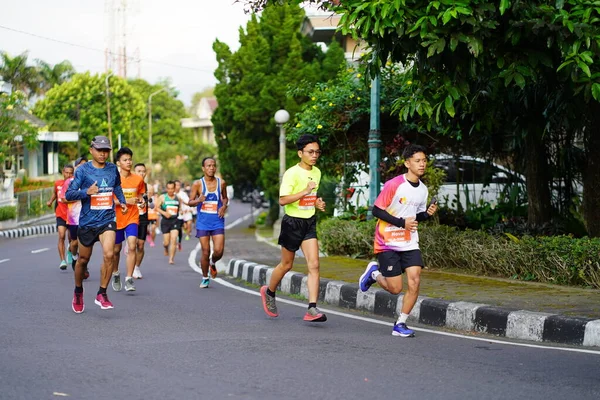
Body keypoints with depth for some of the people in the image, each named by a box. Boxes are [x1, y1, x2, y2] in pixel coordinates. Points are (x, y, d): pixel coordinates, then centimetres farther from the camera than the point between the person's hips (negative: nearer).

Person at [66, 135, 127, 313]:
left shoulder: (113, 169, 5)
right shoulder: (83, 170, -6)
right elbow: (69, 194, -11)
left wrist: (122, 201, 16)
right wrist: (87, 192, -26)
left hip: (107, 220, 1)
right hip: (87, 221, -1)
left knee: (109, 254, -20)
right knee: (83, 259, 11)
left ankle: (102, 294, -7)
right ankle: (78, 292, 36)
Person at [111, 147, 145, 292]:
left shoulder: (138, 179, 2)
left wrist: (141, 201, -7)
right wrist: (126, 201, -20)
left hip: (132, 218, 1)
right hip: (117, 218, -1)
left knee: (132, 246, -16)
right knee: (117, 249, 13)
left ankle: (129, 279, -13)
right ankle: (115, 274, 39)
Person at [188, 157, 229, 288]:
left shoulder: (221, 183, 3)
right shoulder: (198, 184, -3)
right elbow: (190, 202, 0)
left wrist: (224, 206, -2)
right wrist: (199, 200, -22)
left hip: (217, 222, 1)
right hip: (203, 222, -1)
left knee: (219, 251, -8)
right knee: (205, 252, -1)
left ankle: (213, 263, 27)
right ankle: (205, 278, 18)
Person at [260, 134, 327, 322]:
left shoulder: (317, 172, 9)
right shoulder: (292, 173, -14)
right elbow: (283, 200, -22)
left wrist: (317, 202, 6)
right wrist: (305, 191, -28)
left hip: (309, 222, 5)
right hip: (292, 222, -5)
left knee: (314, 265, -10)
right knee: (286, 265, 10)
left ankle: (312, 309, -14)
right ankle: (269, 292, 38)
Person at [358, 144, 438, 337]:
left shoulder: (423, 189, 7)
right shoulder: (394, 185, -15)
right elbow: (376, 210, -12)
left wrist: (427, 213, -4)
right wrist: (402, 222, -18)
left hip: (410, 243, 5)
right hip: (388, 243, -5)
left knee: (414, 282, -11)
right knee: (395, 288, -3)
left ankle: (400, 324, 2)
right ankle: (374, 272, 29)